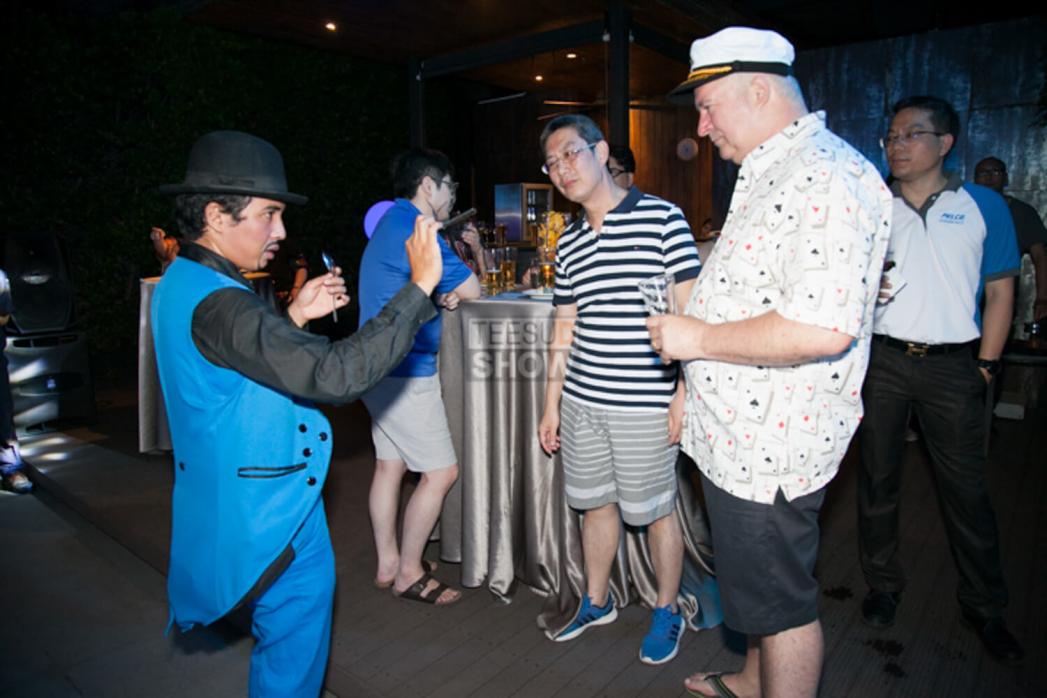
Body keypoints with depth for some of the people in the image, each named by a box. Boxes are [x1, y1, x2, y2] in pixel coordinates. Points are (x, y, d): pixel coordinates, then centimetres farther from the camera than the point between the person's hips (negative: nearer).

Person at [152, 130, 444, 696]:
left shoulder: (182, 285, 5)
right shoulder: (215, 304, -29)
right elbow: (333, 374, -38)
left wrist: (294, 317, 4)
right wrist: (419, 287, -35)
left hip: (244, 496, 10)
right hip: (270, 509, -10)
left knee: (285, 627, 28)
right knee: (296, 640, 10)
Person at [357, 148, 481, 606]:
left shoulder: (391, 224, 16)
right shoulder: (413, 228, -16)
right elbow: (471, 290, -15)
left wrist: (443, 294, 3)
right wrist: (455, 289, 7)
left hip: (381, 367, 10)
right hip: (405, 372, -10)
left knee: (390, 465, 15)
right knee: (441, 472, -1)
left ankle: (387, 564, 27)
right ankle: (409, 573, 11)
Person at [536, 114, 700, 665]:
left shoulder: (662, 218, -6)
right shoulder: (568, 244, 11)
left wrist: (685, 392, -13)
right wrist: (551, 405, 14)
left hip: (644, 403, -5)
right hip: (581, 401, 6)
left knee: (654, 510, 8)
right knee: (595, 502, 17)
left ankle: (667, 610, 31)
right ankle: (597, 602, 37)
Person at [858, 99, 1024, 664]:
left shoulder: (982, 205, 3)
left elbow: (999, 291, 3)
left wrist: (985, 366, -1)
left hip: (952, 365, -1)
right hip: (882, 359, 2)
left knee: (965, 487, 6)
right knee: (877, 478, 10)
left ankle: (984, 605, 25)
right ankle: (883, 584, 28)